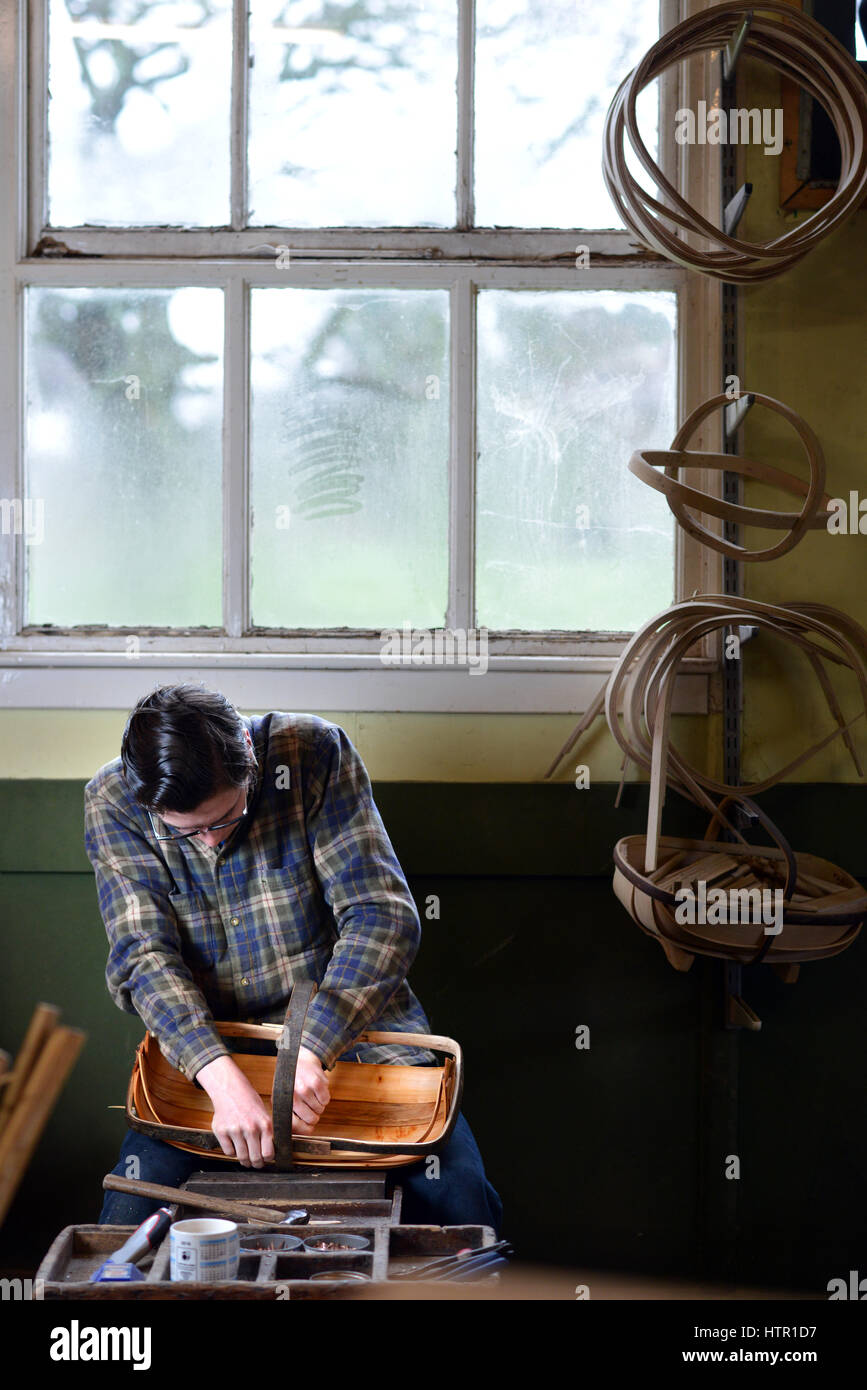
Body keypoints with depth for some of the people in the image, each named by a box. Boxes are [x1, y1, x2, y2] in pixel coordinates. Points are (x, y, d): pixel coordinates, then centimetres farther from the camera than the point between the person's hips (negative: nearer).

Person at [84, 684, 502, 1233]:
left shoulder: (315, 753, -14)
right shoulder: (113, 803, -10)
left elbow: (382, 915, -17)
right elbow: (143, 957, -16)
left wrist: (311, 1053, -30)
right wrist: (222, 1078, -33)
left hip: (350, 1022, -1)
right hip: (200, 1041, 1)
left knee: (462, 1201, -21)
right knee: (129, 1221, -21)